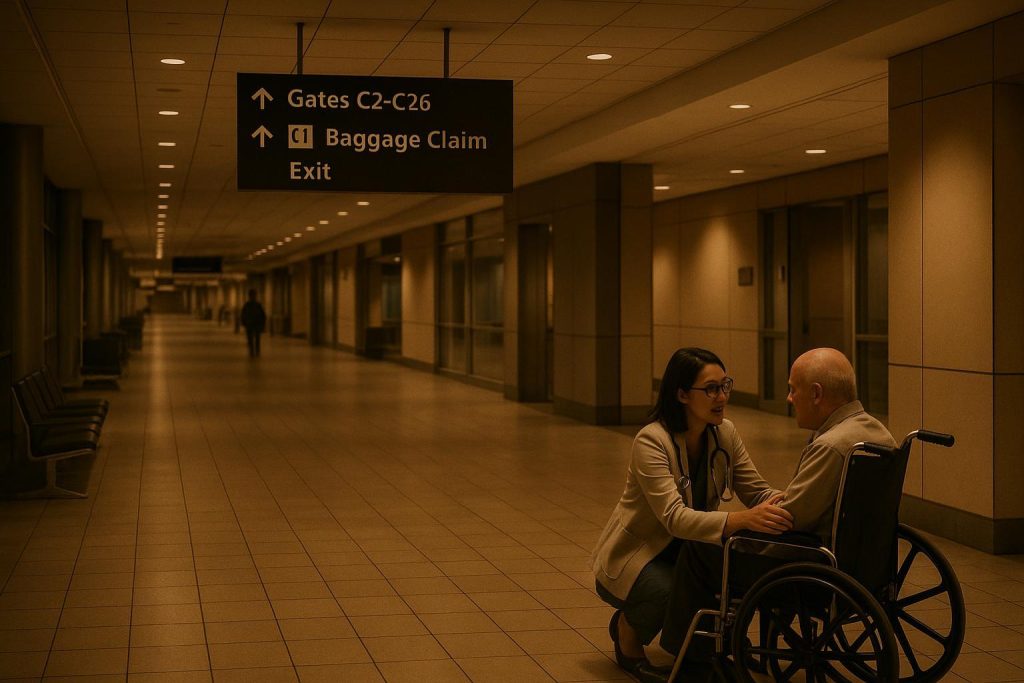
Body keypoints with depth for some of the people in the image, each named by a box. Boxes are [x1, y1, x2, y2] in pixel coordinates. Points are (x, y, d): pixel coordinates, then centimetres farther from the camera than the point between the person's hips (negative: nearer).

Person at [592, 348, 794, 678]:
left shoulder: (725, 433, -4)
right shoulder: (652, 441, -25)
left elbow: (758, 492, -5)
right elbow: (676, 518, -35)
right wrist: (743, 519, -50)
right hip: (635, 554, -6)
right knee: (673, 593, -36)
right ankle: (627, 629, 1)